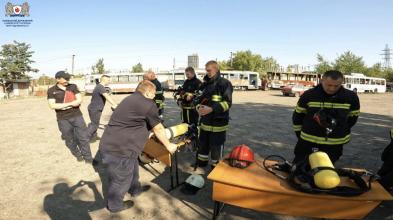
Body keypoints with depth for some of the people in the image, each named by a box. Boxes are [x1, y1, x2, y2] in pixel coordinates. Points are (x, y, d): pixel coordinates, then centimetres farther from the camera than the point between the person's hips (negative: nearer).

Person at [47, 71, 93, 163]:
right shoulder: (52, 90, 0)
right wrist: (69, 104, -13)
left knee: (83, 137, 0)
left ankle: (88, 157, 8)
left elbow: (79, 100, -1)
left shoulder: (73, 86, 6)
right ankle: (77, 154, 29)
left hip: (77, 116, 1)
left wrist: (66, 105, -15)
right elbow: (52, 105, -10)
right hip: (63, 119, -1)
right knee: (70, 139, 9)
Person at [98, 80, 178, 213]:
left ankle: (135, 189, 51)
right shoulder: (148, 104, -14)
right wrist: (168, 145, 9)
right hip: (119, 149, -10)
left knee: (132, 169, 29)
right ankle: (115, 205, 36)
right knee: (120, 179, 13)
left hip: (110, 144, 10)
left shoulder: (131, 99, 15)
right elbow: (158, 129, -5)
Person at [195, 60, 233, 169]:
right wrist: (199, 107, -6)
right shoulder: (206, 83, 12)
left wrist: (212, 109, -26)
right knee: (202, 144, 16)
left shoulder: (224, 83, -9)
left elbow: (227, 103, -16)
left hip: (218, 122, -6)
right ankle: (200, 164, 34)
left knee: (216, 147, 5)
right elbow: (201, 99, 17)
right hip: (205, 121, 6)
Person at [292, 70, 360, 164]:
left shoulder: (351, 97, -7)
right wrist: (299, 134, 4)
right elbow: (298, 115, 1)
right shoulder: (309, 95, -10)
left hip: (335, 144, 2)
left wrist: (342, 131, 11)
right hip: (308, 142, -1)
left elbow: (353, 117, 9)